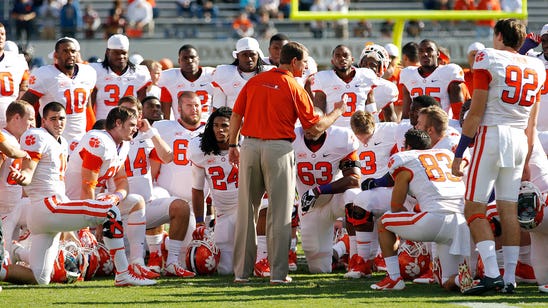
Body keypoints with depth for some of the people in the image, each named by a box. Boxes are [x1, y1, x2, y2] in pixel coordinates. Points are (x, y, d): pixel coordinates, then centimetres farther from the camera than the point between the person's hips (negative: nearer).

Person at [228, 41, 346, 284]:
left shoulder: (254, 82, 8)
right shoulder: (294, 88, -3)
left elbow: (236, 115, 9)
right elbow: (314, 127, 1)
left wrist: (233, 145, 18)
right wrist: (336, 113, 17)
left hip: (250, 145, 4)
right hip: (278, 148, -4)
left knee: (246, 210, 9)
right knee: (279, 212, 2)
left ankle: (242, 271, 11)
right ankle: (278, 272, 1)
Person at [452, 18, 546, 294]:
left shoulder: (488, 59, -5)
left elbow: (476, 112, -8)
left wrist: (459, 153, -4)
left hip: (492, 135, -6)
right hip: (520, 141, 6)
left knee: (474, 208, -3)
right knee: (509, 209, 8)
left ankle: (492, 273, -15)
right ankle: (509, 278, 5)